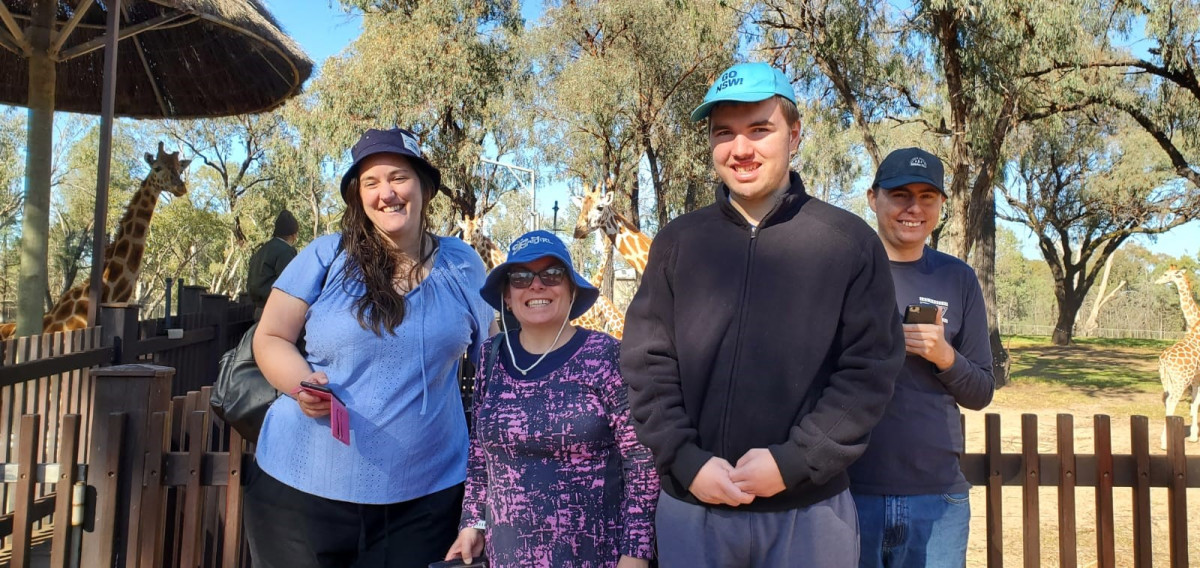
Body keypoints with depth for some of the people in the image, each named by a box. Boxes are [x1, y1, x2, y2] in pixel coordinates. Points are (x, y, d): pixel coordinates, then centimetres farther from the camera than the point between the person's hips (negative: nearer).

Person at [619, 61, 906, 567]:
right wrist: (687, 462, -10)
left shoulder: (851, 242, -1)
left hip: (810, 509, -1)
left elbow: (870, 369, -4)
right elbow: (646, 363, 1)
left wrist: (793, 461, -13)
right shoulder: (677, 242, 4)